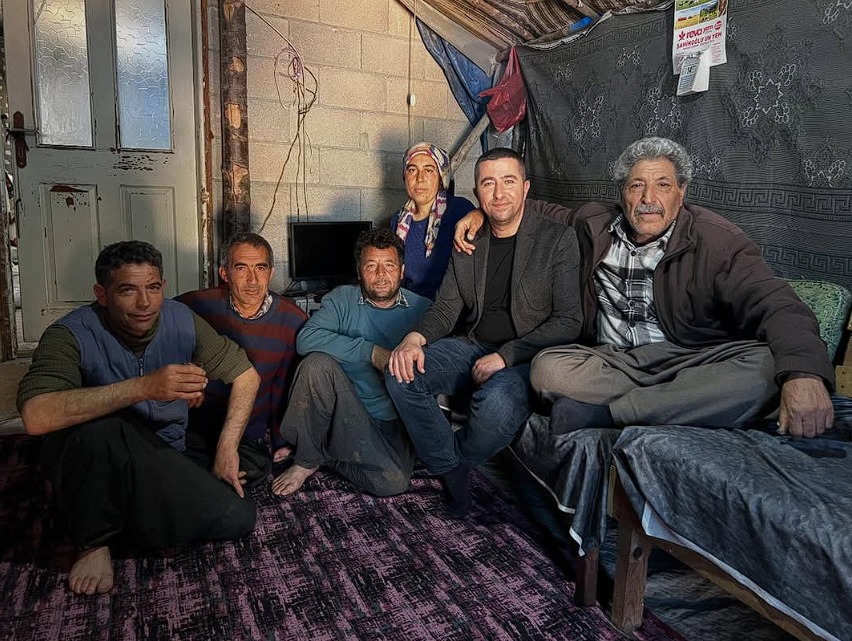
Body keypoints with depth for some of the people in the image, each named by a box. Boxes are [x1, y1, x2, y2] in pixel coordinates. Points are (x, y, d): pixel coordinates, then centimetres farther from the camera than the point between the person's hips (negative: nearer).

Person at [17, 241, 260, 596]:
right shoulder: (71, 335, -21)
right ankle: (93, 540, -10)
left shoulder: (181, 320, -9)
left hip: (164, 458, 4)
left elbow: (246, 374, 1)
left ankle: (125, 515, 8)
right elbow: (36, 416, -39)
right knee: (101, 427, -39)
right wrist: (144, 387, -45)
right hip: (85, 459, -3)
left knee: (237, 518, -16)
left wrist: (226, 449, -5)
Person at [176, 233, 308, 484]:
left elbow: (285, 388, 3)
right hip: (193, 424, -1)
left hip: (249, 436, 1)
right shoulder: (195, 306, -9)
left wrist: (282, 442, 5)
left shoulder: (293, 321, -6)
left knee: (254, 468, -20)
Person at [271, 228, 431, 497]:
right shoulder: (342, 299, 1)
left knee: (393, 482, -28)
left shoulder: (421, 308, 3)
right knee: (318, 364, -29)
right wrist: (371, 352, -24)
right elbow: (306, 339, -18)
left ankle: (322, 454, 1)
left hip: (393, 422, 0)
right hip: (344, 409, 0)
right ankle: (306, 459, -9)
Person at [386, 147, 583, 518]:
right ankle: (451, 474, -5)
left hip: (528, 358, -4)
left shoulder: (558, 239, -4)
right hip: (474, 348, 5)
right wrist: (415, 338, -15)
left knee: (497, 403, -36)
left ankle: (454, 465, -1)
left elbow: (567, 322, -10)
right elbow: (445, 309, 8)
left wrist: (504, 356, -19)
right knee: (402, 373, -19)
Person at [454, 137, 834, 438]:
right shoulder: (594, 225, 8)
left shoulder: (716, 241, -4)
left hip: (692, 361, -1)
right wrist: (481, 213, 9)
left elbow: (776, 304, -16)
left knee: (767, 366, -32)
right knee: (548, 368, -27)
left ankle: (604, 411, -27)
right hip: (613, 361, 2)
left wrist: (803, 373, -36)